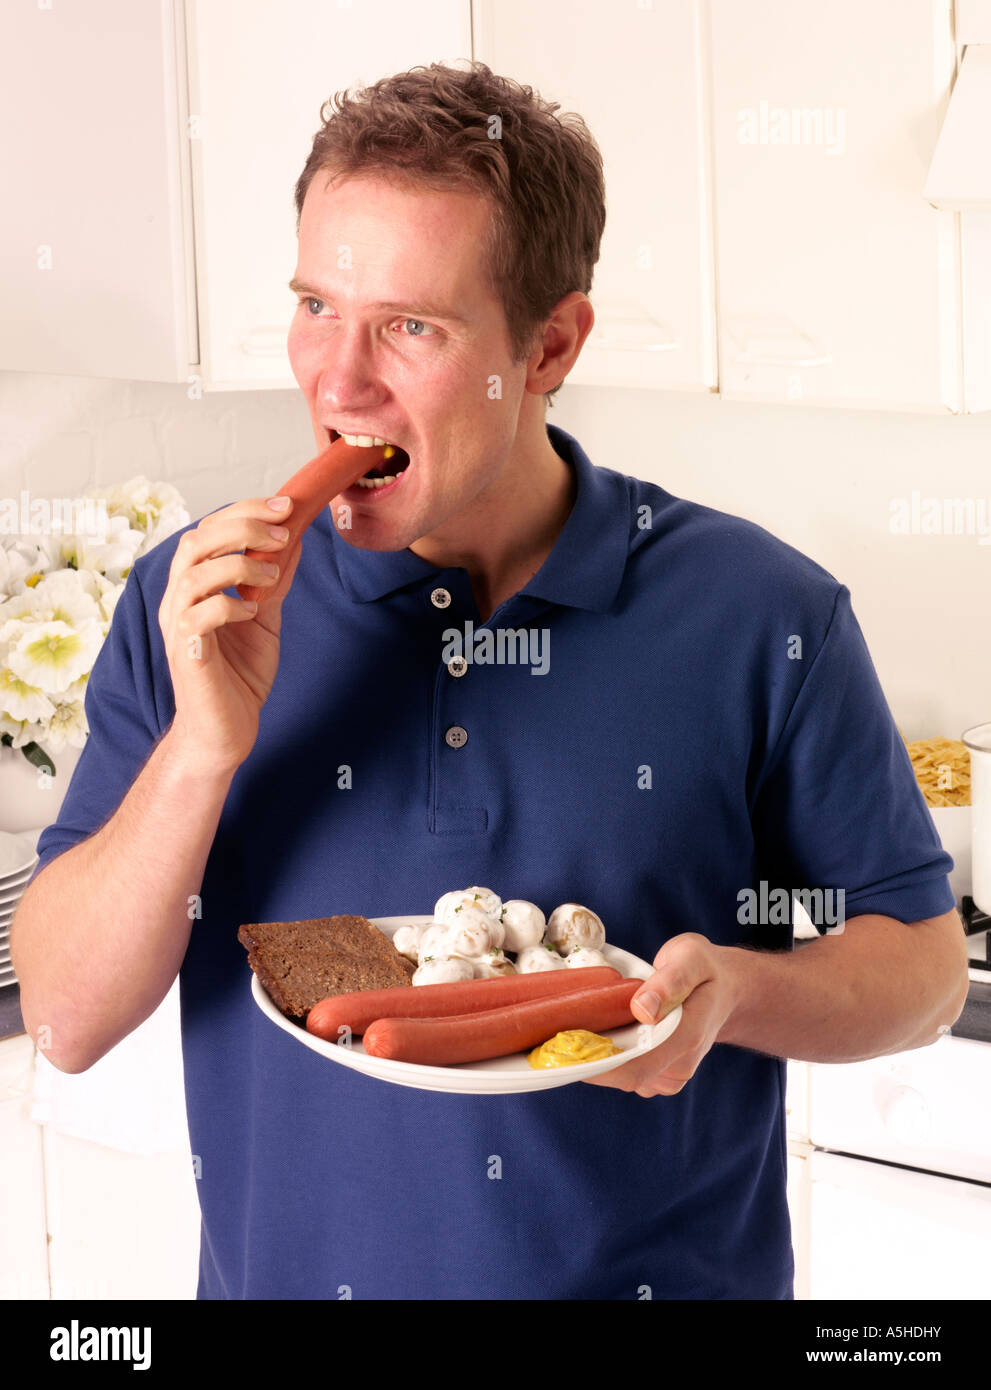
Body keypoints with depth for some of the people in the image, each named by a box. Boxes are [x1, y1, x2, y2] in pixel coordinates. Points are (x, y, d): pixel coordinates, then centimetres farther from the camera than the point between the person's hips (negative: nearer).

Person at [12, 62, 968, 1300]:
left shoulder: (759, 620, -12)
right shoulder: (196, 608, -9)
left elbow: (922, 964, -4)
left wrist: (731, 992, -23)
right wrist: (207, 744, -24)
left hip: (670, 1273, -1)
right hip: (284, 1270, 1)